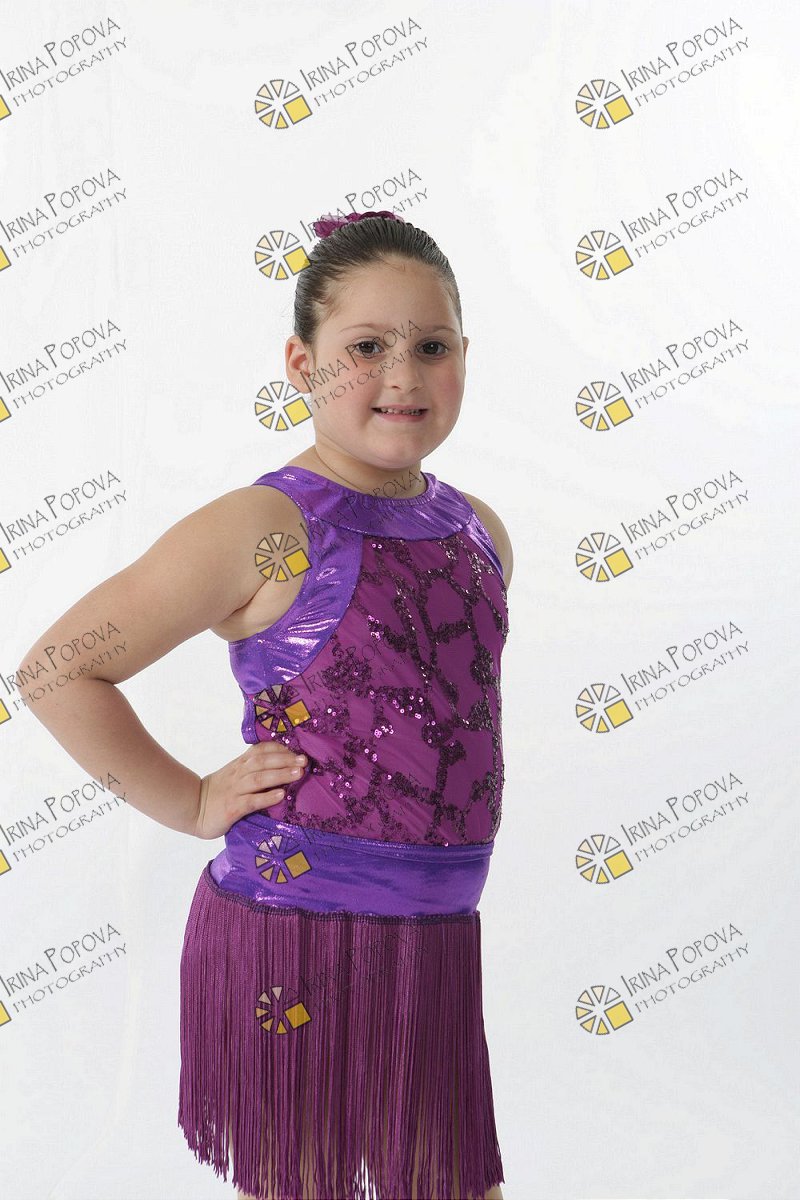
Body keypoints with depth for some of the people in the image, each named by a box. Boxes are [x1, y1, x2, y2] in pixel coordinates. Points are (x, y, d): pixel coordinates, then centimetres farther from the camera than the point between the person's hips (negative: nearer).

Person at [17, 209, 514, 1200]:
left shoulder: (479, 532, 7)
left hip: (437, 937, 6)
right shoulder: (264, 529, -13)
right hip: (295, 939, -6)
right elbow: (60, 668, -11)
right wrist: (194, 804, -9)